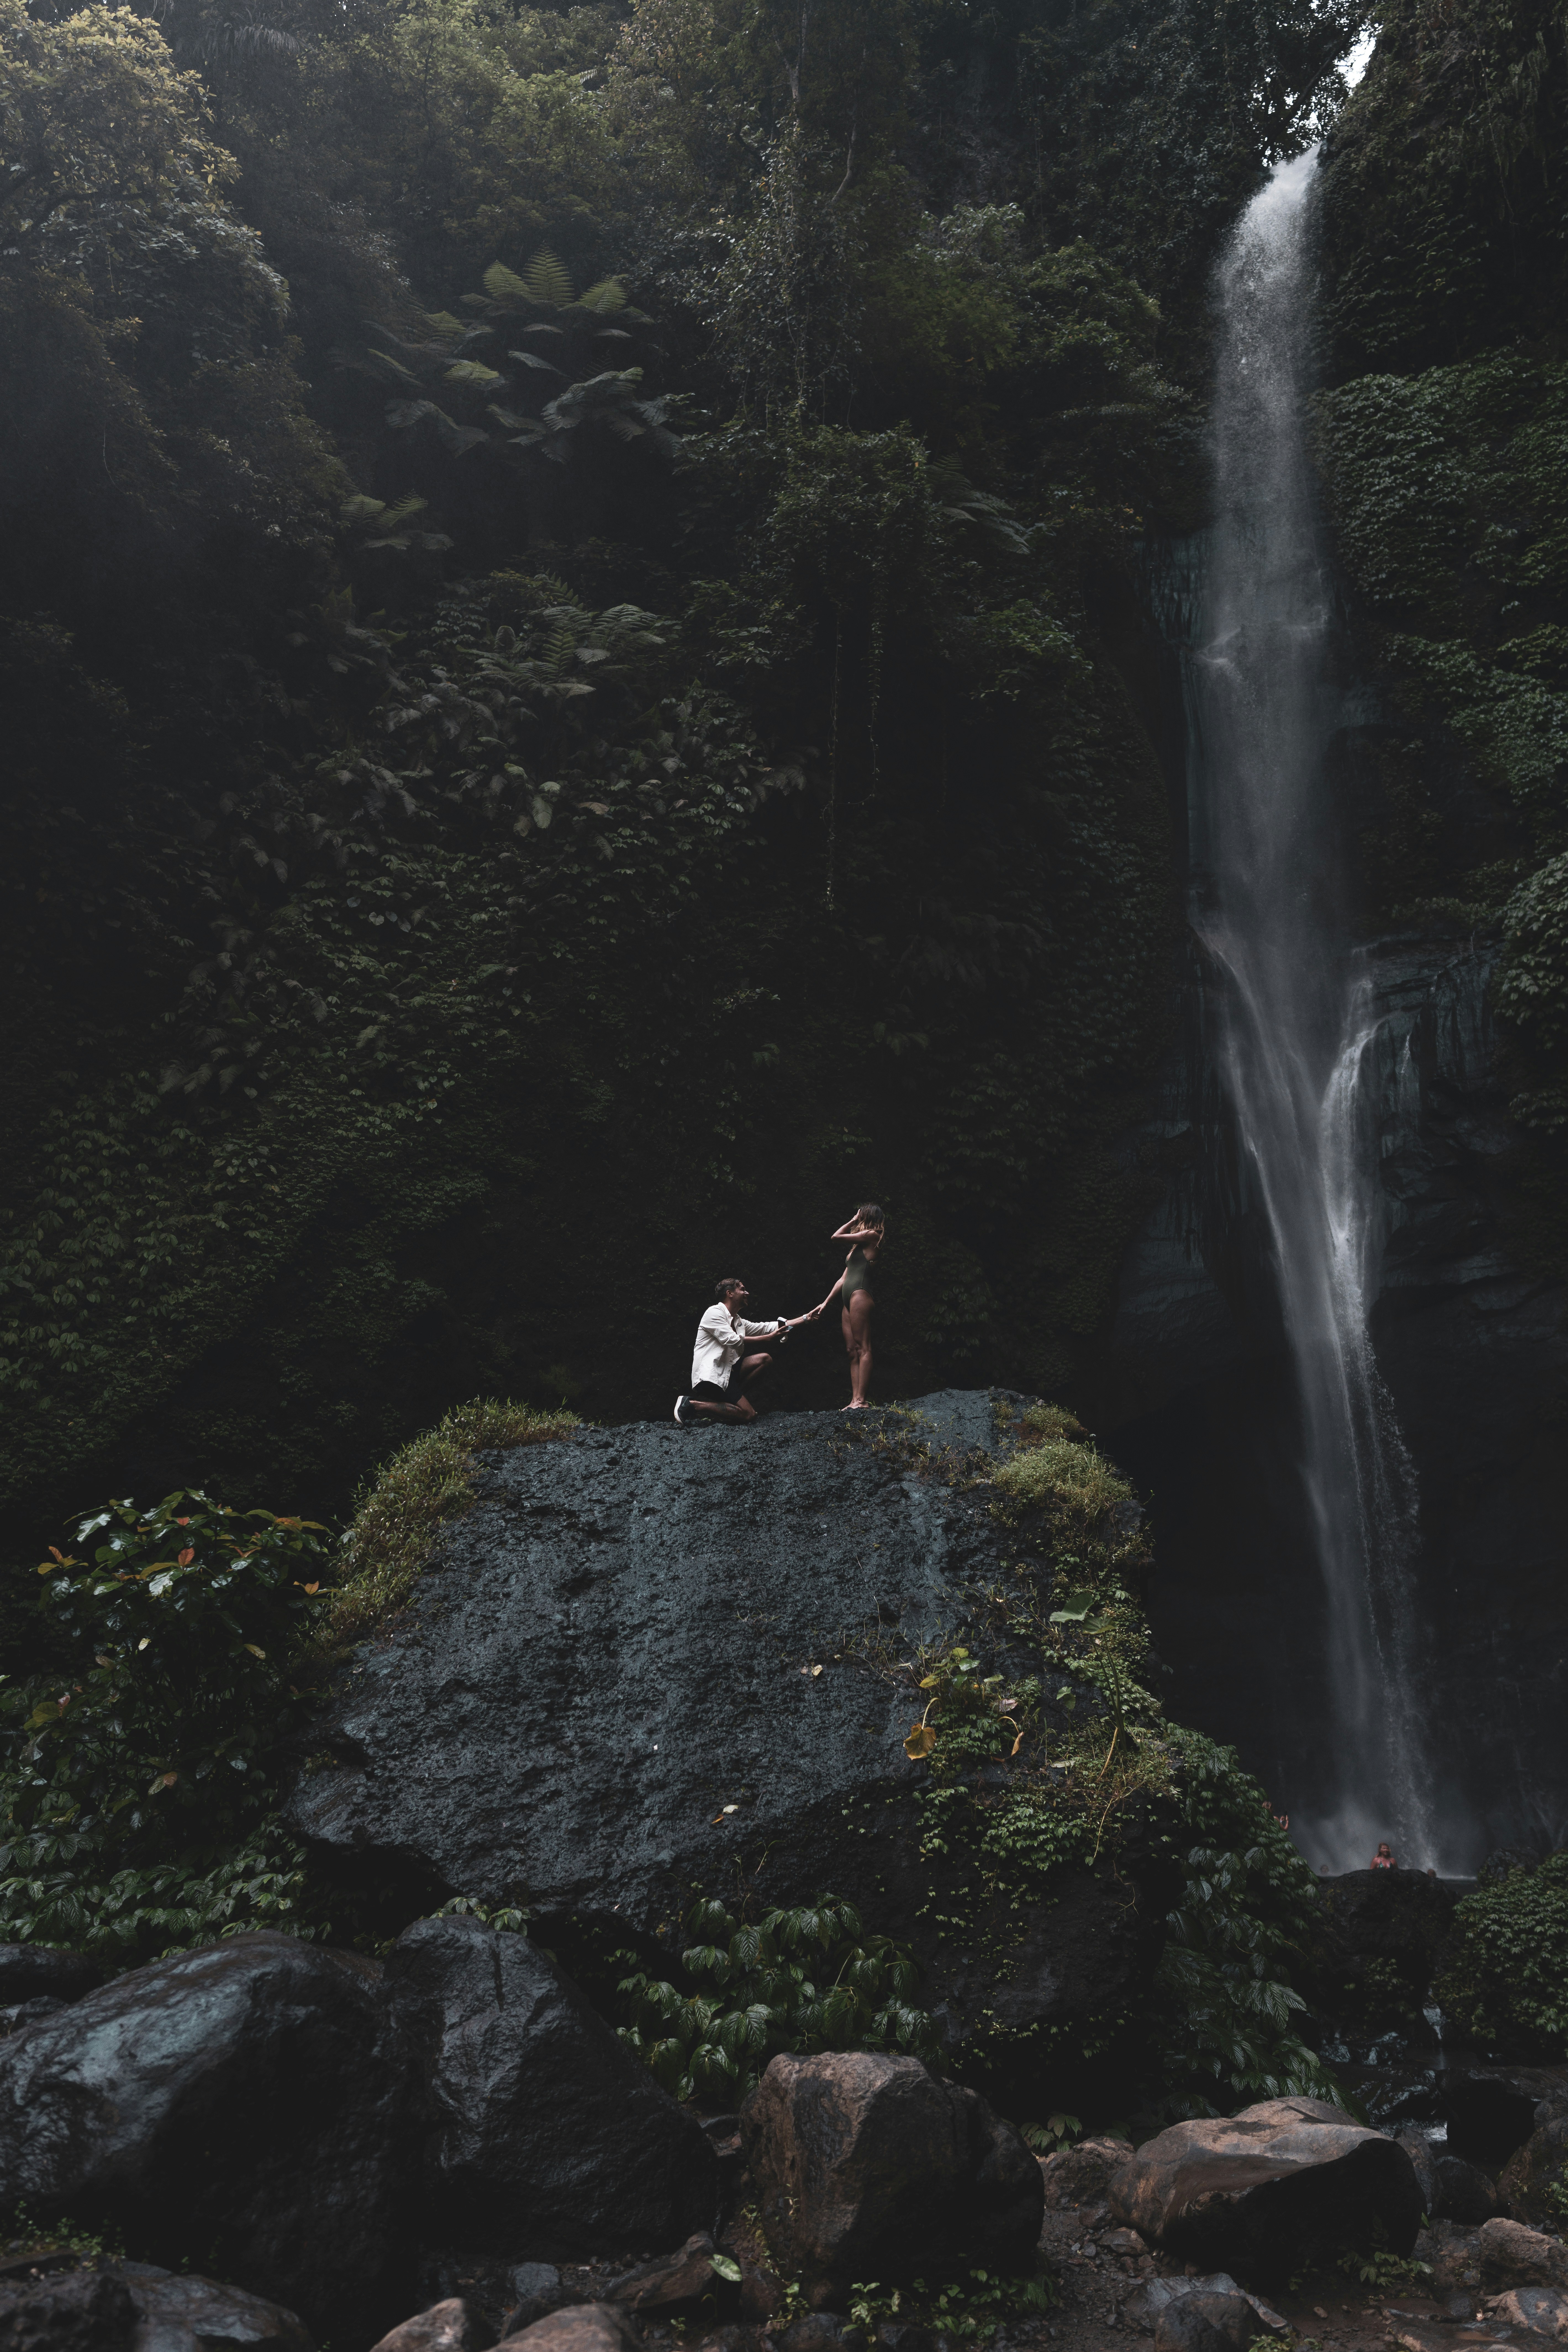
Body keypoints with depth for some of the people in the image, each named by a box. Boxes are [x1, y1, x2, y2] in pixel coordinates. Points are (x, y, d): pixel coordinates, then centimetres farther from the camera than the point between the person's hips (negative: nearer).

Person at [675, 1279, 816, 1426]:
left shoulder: (739, 1322, 20)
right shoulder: (715, 1313, -6)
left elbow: (769, 1327, 19)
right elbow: (733, 1340, -17)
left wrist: (806, 1318, 16)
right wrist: (769, 1338, -15)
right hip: (711, 1375, -9)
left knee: (765, 1359, 3)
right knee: (749, 1415, -17)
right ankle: (692, 1405, -16)